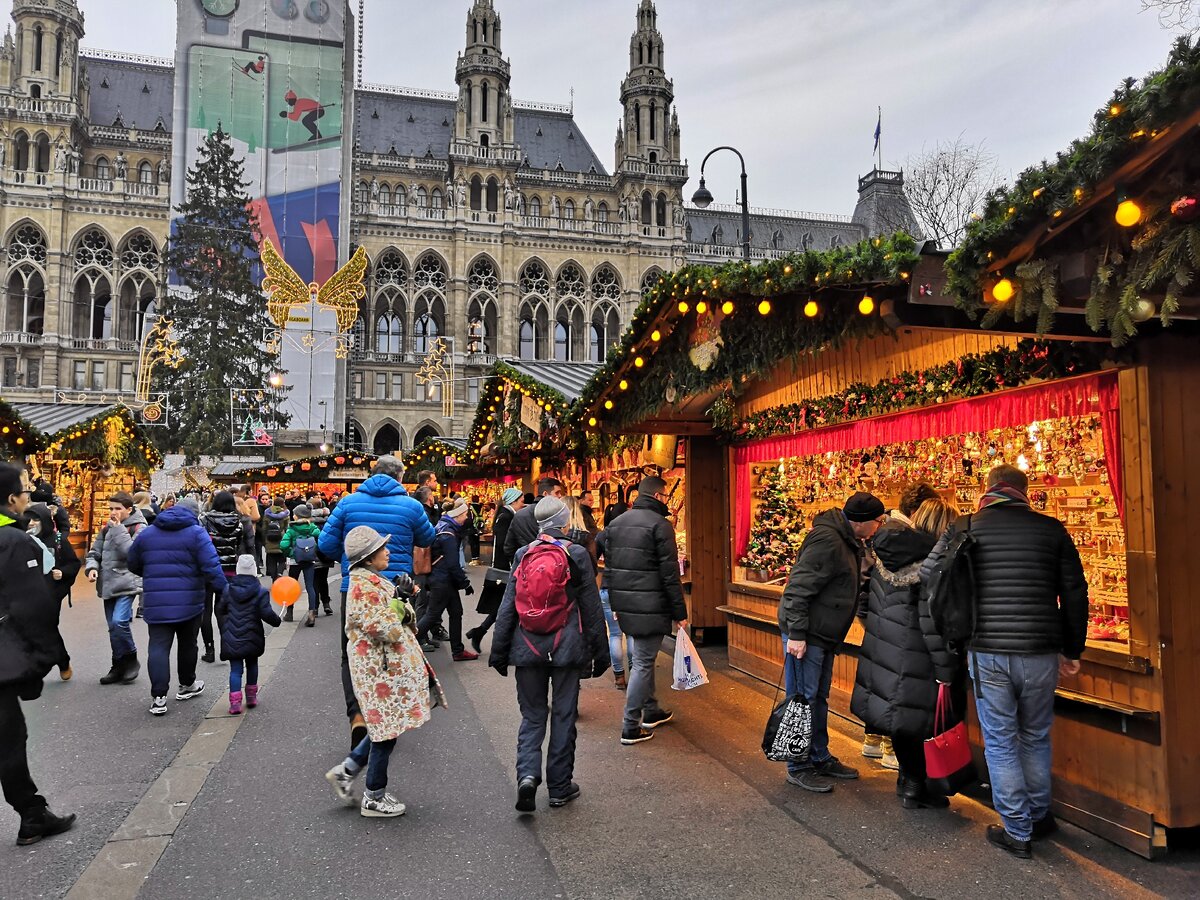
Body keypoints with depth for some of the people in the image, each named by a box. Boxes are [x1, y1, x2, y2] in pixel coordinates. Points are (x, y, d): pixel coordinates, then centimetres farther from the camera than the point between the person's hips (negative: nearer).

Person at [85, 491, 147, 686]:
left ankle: (131, 661, 0)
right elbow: (95, 551, 14)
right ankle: (119, 667, 21)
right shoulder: (107, 528, 12)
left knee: (119, 622, -19)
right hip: (108, 584, 6)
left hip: (126, 583, -6)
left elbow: (131, 553, -20)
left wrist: (119, 530, -17)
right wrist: (92, 567, -6)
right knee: (113, 627, 10)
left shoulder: (138, 528, -7)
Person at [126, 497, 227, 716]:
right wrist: (223, 592, -11)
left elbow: (133, 564, 19)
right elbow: (211, 567, -16)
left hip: (155, 603, 2)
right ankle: (187, 685, 32)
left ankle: (158, 696, -8)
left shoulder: (147, 533, 9)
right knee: (187, 644, 15)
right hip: (189, 603, -2)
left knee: (158, 647, 1)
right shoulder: (196, 533, -6)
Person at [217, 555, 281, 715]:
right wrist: (278, 621, 4)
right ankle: (251, 697, 28)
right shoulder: (261, 592, -8)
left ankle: (235, 702, -7)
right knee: (252, 665, 19)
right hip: (251, 639, -1)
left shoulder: (227, 590, 1)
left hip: (231, 640, 1)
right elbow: (267, 613, -15)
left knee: (235, 669, 3)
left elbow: (220, 610, 8)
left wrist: (224, 628, 23)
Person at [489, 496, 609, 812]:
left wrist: (499, 651, 9)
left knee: (532, 716, 13)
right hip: (567, 648, -2)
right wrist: (599, 652, 7)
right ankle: (560, 787, 18)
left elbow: (508, 606, 2)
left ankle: (527, 774, -8)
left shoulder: (523, 555, 0)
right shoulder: (576, 554, -5)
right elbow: (591, 608, -1)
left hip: (528, 648, 2)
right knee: (563, 716, 10)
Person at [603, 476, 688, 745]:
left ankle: (651, 711, 34)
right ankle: (631, 727, 4)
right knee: (642, 662, 0)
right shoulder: (659, 524, -12)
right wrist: (680, 613, -7)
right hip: (650, 607, -7)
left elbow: (609, 567, 14)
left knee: (643, 657, 21)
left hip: (624, 604, 7)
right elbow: (670, 574, -13)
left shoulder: (615, 523, 11)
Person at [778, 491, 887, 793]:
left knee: (819, 698, 19)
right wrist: (796, 634, -25)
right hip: (805, 634, -10)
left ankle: (821, 758, 31)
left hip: (824, 634, 10)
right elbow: (798, 588, -24)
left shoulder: (848, 541, 11)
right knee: (803, 699, -1)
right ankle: (799, 768, 9)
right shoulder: (826, 541, -21)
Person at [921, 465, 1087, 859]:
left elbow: (929, 574, -4)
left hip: (986, 652, -2)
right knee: (1035, 737, 20)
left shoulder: (966, 528, -2)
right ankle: (1039, 818, 34)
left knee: (1000, 742, 10)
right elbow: (1075, 593, 4)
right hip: (1040, 653, 2)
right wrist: (1072, 650, 14)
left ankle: (1017, 831, 16)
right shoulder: (1051, 529, 2)